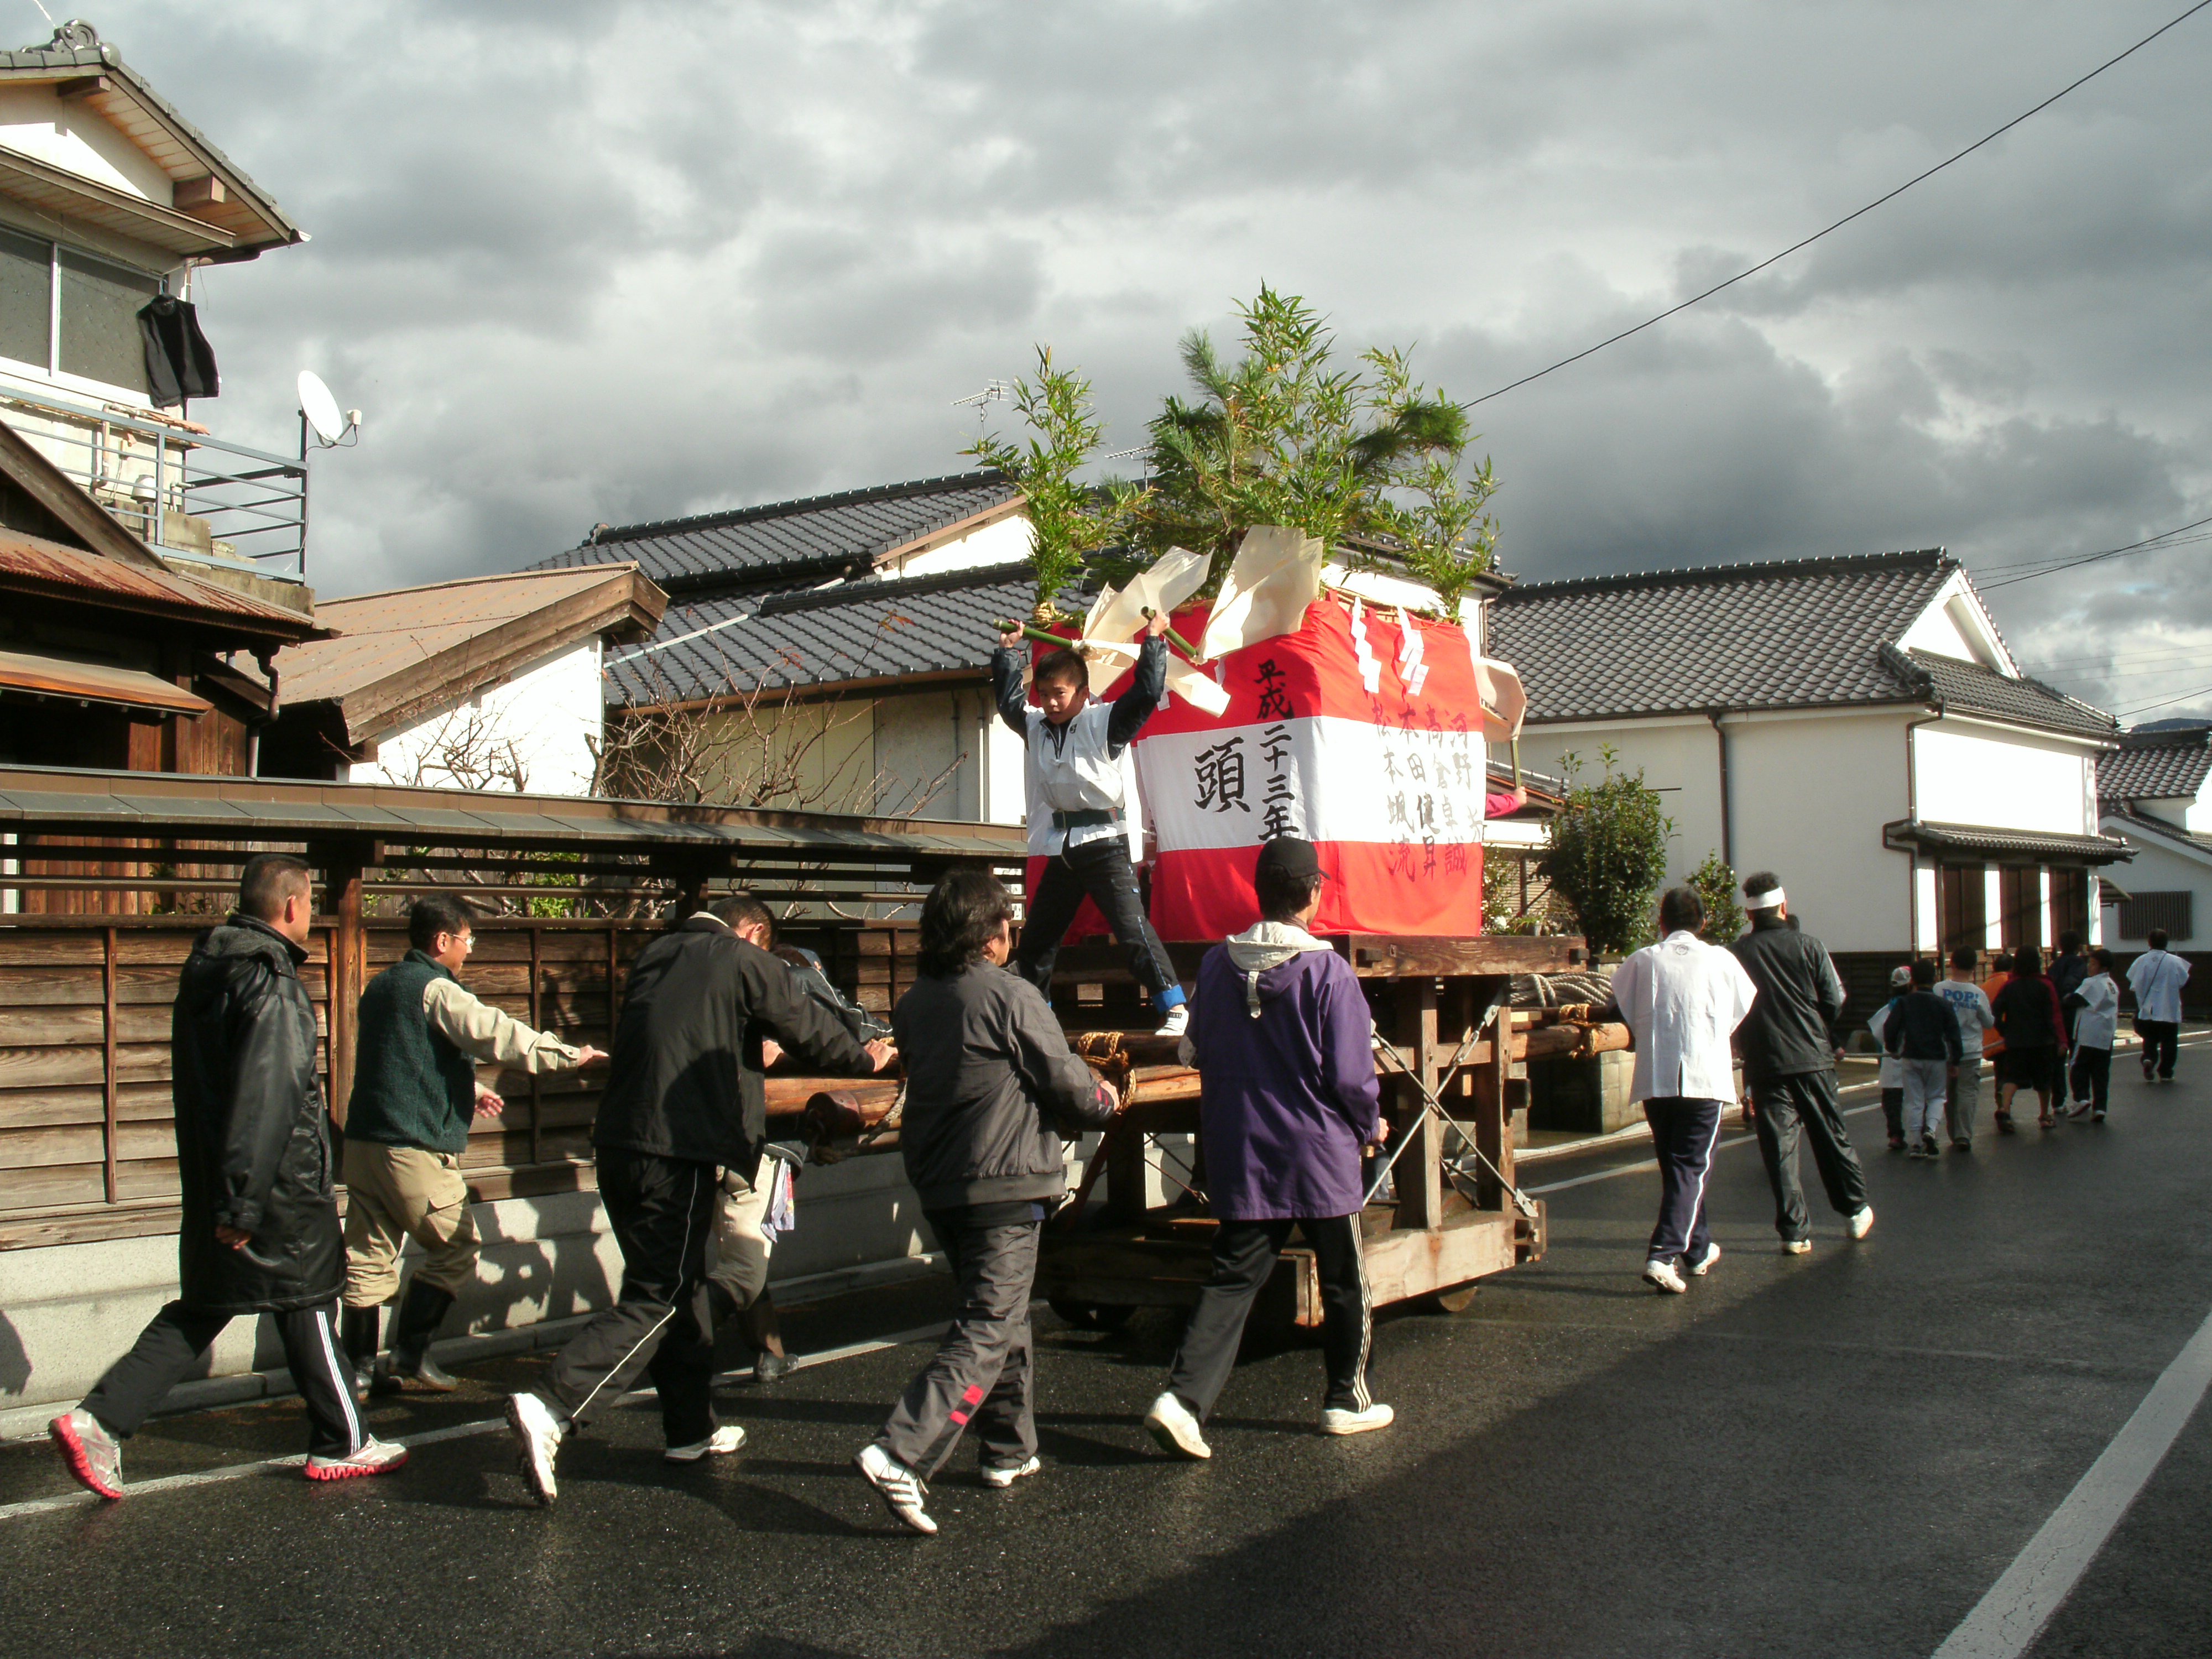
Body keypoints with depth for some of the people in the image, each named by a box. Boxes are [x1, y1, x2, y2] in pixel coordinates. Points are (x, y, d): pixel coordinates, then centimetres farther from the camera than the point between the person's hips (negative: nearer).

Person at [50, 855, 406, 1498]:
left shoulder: (207, 969, 10)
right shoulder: (272, 984, -19)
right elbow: (263, 1098, -25)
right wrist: (242, 1203, -24)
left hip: (209, 1180, 8)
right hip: (278, 1191, -8)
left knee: (199, 1311, 14)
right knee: (306, 1306, 5)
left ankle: (99, 1419, 4)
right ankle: (342, 1445, 18)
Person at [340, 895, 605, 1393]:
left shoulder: (382, 987, 18)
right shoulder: (435, 989, -12)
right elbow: (497, 1034, -18)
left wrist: (470, 1091, 36)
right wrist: (571, 1055, -10)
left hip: (364, 1141, 9)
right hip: (414, 1147, -9)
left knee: (368, 1257, 10)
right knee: (455, 1249, 4)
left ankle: (359, 1365, 13)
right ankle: (409, 1354, 3)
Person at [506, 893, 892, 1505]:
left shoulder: (655, 955, 16)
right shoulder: (745, 962, -2)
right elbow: (808, 1028, 8)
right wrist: (865, 1059, 27)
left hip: (617, 1144, 8)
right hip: (679, 1152, -8)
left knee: (682, 1286, 18)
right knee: (658, 1299, -3)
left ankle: (692, 1429, 26)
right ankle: (551, 1409, -16)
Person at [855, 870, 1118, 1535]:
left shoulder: (913, 1004, 7)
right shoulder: (1011, 997, -14)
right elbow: (1068, 1086, -11)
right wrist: (1105, 1101, 13)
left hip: (939, 1185, 8)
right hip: (1006, 1186, -8)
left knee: (1001, 1312, 22)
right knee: (988, 1331, -6)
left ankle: (1009, 1450, 30)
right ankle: (901, 1454, -18)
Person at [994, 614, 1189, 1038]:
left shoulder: (1103, 722, -6)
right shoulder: (1035, 725, 11)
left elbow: (1147, 693, -16)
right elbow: (1008, 700, 30)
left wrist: (1153, 642, -10)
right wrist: (1007, 652, 32)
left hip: (1104, 843, -7)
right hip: (1061, 848, 7)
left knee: (1133, 927, -16)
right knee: (1036, 936, 13)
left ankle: (1174, 1007, -13)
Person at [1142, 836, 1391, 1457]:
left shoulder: (1217, 964, 0)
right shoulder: (1327, 971, -14)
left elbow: (1197, 1053, 10)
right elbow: (1350, 1074, -12)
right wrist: (1370, 1125, 6)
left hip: (1237, 1156, 4)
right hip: (1319, 1155, -4)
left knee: (1232, 1279, 6)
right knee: (1344, 1282, 15)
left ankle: (1183, 1397, -10)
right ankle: (1348, 1401, 27)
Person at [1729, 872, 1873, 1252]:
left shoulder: (1734, 955, -4)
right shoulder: (1809, 946, -3)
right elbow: (1836, 1002, -2)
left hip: (1764, 1064, 0)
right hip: (1813, 1059, 1)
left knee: (1779, 1147, 3)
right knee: (1832, 1137, 15)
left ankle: (1795, 1231, 3)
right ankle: (1855, 1210, 27)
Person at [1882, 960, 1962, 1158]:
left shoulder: (1904, 1003, -2)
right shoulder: (1943, 1005, -3)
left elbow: (1890, 1029, -4)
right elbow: (1953, 1034, -3)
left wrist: (1893, 1049, 13)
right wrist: (1955, 1061, 5)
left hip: (1910, 1059, 1)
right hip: (1937, 1058, -1)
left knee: (1914, 1101, 5)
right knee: (1936, 1096, 15)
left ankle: (1914, 1144, 3)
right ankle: (1930, 1128, -11)